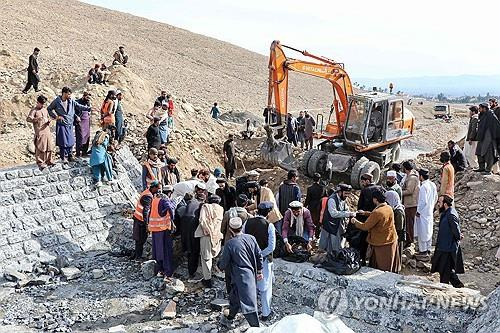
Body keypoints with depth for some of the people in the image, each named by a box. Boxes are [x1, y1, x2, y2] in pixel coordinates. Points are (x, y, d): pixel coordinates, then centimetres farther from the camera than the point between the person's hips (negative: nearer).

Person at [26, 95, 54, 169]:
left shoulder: (45, 109, 18)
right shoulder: (34, 110, -3)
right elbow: (28, 119, -14)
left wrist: (49, 121, 6)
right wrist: (36, 119, -30)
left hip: (47, 131, 6)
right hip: (39, 132, -6)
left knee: (49, 147, 8)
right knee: (40, 148, -6)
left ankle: (49, 161, 19)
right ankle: (40, 163, 1)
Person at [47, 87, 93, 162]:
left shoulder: (71, 101, 3)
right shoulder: (57, 101, -6)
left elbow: (79, 106, -1)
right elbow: (49, 109, 3)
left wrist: (89, 108, -13)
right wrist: (56, 116, -6)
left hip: (70, 124, 4)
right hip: (61, 124, -4)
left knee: (71, 141, 7)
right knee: (63, 142, -2)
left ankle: (70, 156, 20)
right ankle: (63, 158, 9)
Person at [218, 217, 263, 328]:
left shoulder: (230, 244, -18)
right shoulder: (251, 238, -5)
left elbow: (223, 264, -8)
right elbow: (259, 256, 4)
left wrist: (218, 264, 15)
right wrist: (259, 271, 17)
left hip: (241, 278, -7)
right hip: (251, 275, 7)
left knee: (248, 303, 1)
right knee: (234, 297, 25)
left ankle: (256, 327, 6)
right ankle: (229, 319, 42)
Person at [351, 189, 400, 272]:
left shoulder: (377, 213, -26)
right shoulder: (389, 208, -1)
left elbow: (365, 226, -18)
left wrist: (355, 222, -1)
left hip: (381, 243, -8)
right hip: (392, 240, 8)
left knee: (382, 269, 6)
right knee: (391, 267, 20)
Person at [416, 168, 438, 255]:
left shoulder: (423, 187, -23)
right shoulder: (433, 185, 3)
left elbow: (423, 201, -24)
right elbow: (435, 198, 12)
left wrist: (418, 211, -13)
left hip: (423, 213, -8)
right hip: (430, 212, 8)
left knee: (422, 231, 2)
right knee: (429, 230, 17)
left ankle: (423, 250, 9)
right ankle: (428, 248, 27)